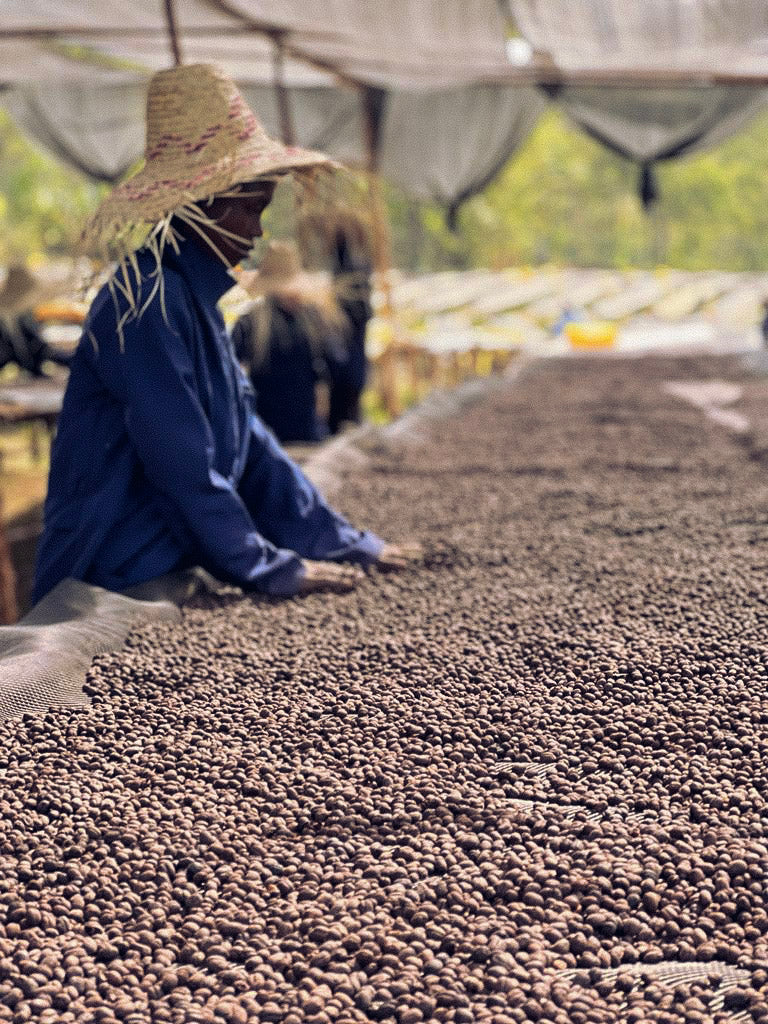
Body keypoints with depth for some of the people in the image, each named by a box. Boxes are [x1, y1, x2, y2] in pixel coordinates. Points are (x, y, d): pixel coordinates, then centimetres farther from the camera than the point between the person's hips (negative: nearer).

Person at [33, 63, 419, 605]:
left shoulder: (194, 300, 13)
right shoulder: (149, 302, -18)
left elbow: (248, 443, 16)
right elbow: (181, 464, -20)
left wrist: (345, 541, 14)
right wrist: (274, 569, -12)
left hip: (171, 571, 9)